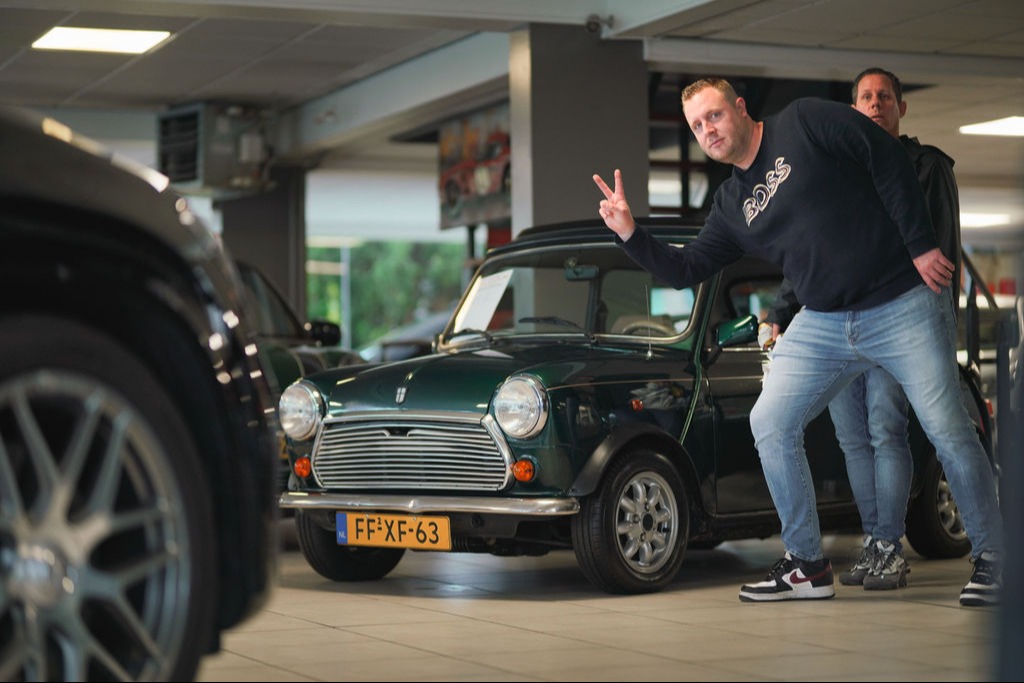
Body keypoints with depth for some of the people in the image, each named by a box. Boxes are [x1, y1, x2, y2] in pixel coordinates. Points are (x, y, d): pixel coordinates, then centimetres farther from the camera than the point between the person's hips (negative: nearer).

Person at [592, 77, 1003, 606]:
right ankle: (807, 565, 7)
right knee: (769, 424, -4)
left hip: (901, 305, -6)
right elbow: (685, 270, 14)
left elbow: (888, 160, -9)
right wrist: (629, 233, 0)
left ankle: (990, 560, 11)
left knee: (948, 433, -6)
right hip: (822, 325, 6)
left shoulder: (806, 122, -5)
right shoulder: (731, 205, 12)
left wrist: (921, 245, -13)